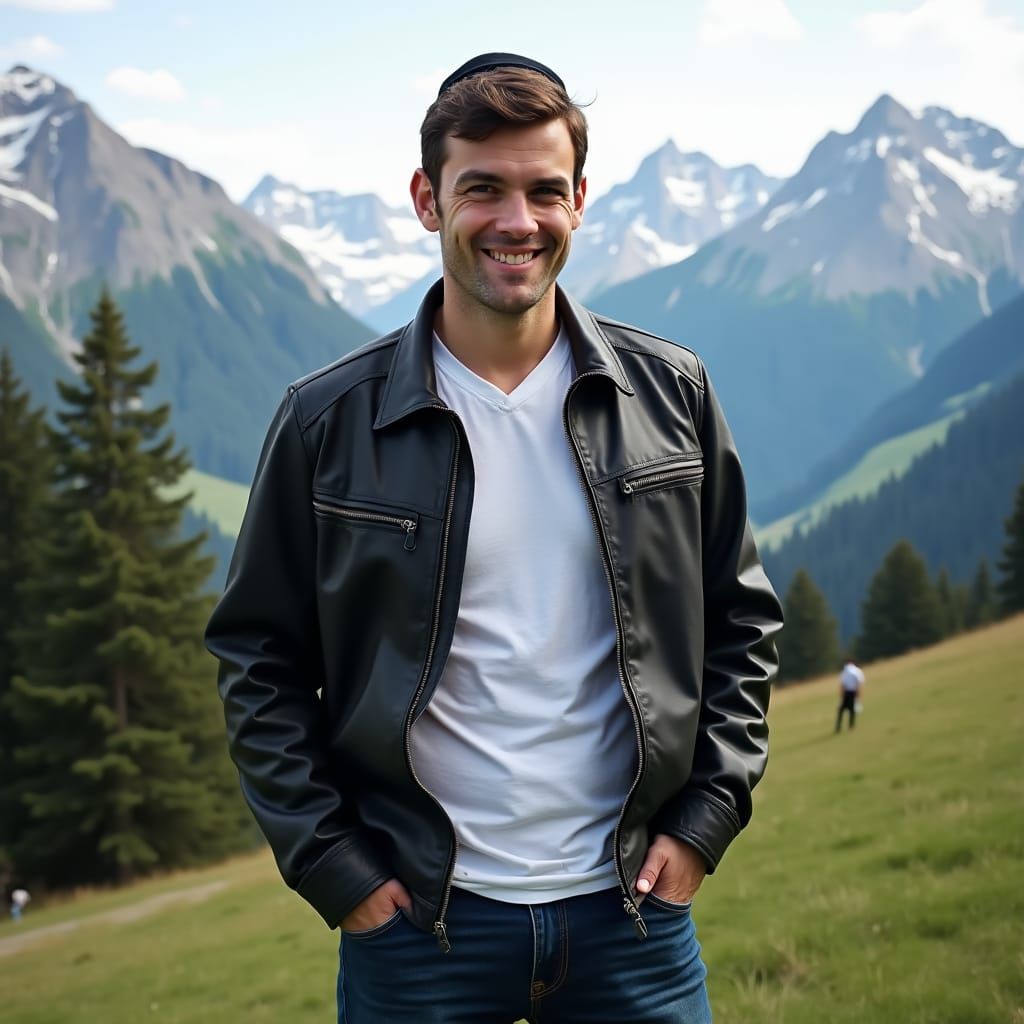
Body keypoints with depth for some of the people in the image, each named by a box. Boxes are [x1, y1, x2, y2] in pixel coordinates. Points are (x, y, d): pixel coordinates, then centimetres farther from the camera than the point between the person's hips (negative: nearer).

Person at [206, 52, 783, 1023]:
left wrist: (704, 817, 1)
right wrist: (329, 863, -5)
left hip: (632, 908, 2)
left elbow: (740, 619, 9)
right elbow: (258, 660, 1)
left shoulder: (670, 395, 1)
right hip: (415, 921, -1)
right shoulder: (328, 420, -4)